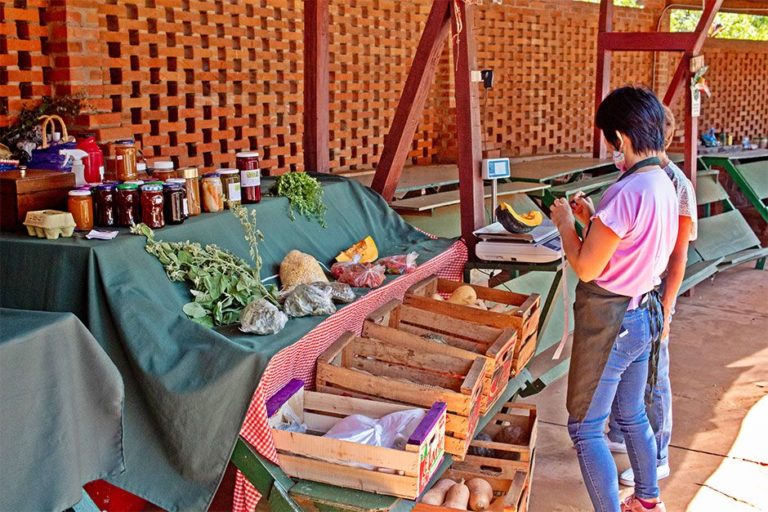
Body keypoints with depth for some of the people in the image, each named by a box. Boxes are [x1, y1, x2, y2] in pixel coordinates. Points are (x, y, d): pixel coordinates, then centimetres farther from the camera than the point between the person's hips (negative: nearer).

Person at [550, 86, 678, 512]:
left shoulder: (628, 192, -25)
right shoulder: (665, 186, 4)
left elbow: (586, 268, -21)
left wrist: (565, 224, -6)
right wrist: (591, 220, 11)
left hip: (608, 324, -9)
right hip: (643, 314, 9)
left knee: (585, 428, 4)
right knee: (632, 415, 25)